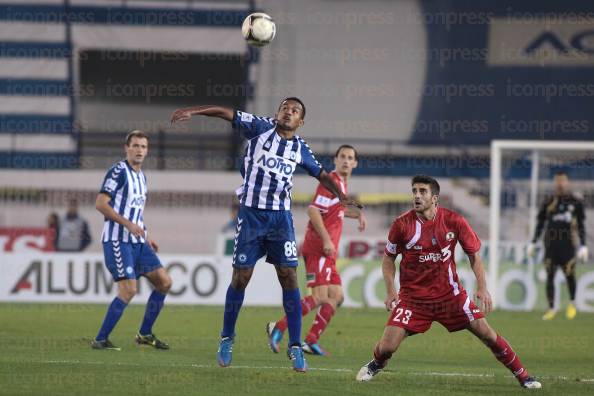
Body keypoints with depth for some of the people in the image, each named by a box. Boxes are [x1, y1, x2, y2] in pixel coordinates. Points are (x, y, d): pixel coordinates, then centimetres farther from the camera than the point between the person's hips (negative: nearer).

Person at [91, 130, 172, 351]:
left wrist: (146, 238, 20)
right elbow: (100, 204, -16)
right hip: (117, 240, -9)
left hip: (137, 242, 9)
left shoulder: (141, 176, 17)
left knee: (164, 282, 3)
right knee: (129, 290, -17)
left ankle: (145, 334, 13)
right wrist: (128, 224, -21)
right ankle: (100, 340, -9)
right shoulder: (118, 172, -9)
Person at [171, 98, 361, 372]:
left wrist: (341, 196, 12)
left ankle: (295, 346, -1)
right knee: (241, 277, -1)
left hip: (281, 217, 2)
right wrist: (192, 112, -18)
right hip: (251, 213, -2)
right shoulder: (261, 128, -2)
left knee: (289, 277, -5)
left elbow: (321, 174, 23)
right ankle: (226, 339, 15)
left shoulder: (300, 149, 8)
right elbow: (226, 113, -7)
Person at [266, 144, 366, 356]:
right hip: (318, 248, -10)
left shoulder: (342, 183, 19)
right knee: (320, 297, -18)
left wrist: (358, 214, 20)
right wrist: (326, 240, -26)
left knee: (336, 297, 7)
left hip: (327, 251, 10)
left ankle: (311, 341, 7)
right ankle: (278, 328, -15)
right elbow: (313, 210, -21)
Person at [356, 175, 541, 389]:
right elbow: (388, 259, 5)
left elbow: (474, 254, 3)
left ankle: (523, 376, 11)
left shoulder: (454, 221, -9)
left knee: (486, 333, -5)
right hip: (412, 297, 0)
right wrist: (390, 290, -7)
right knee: (387, 347, -11)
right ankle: (376, 364, 27)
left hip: (449, 294, 1)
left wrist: (482, 288, -6)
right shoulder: (402, 225, -9)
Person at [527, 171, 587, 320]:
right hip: (551, 243, 2)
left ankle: (572, 303, 19)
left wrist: (583, 245, 0)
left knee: (569, 274, -5)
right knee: (550, 276, 0)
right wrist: (533, 243, 11)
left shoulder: (575, 203, 6)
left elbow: (581, 225, 7)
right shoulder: (549, 203, 10)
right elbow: (540, 224, 15)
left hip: (568, 243, -2)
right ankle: (551, 308, 6)